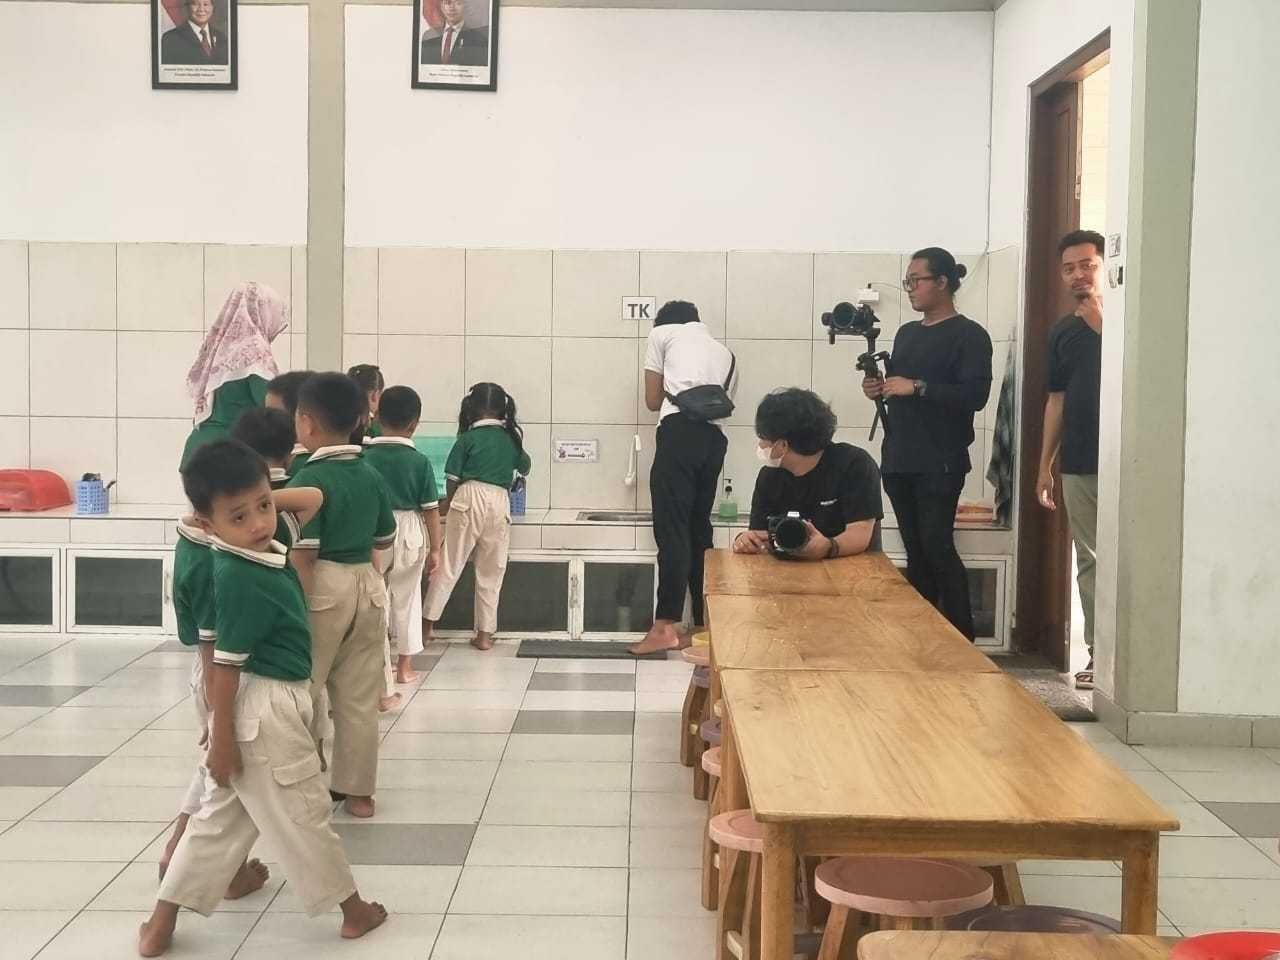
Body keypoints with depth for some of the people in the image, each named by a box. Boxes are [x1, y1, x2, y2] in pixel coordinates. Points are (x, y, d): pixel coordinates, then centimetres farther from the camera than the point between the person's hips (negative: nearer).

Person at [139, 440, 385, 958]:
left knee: (221, 816, 17)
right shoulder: (241, 580, -24)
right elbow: (226, 663, -22)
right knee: (304, 815, 8)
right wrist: (222, 736, -19)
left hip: (276, 705, 10)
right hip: (264, 711, -9)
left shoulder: (265, 555, 1)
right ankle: (353, 910, 25)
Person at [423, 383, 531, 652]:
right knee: (491, 574, 9)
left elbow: (452, 479, 0)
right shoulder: (511, 438, 12)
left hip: (470, 498, -3)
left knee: (449, 566, 3)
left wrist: (448, 504, 19)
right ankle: (484, 634, 12)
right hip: (500, 502, 3)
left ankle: (428, 624, 4)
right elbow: (525, 467, 30)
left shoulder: (469, 438, 0)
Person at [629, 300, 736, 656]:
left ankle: (666, 627, -14)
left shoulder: (662, 334, 17)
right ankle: (704, 625, 11)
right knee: (698, 529, 11)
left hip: (680, 431, -5)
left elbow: (653, 400, 18)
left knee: (671, 529, -9)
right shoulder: (724, 353, 31)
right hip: (714, 438, 5)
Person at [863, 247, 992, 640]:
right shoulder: (906, 333, 18)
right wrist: (880, 389, 4)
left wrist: (917, 387, -18)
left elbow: (975, 395, -16)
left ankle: (962, 638, -3)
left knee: (937, 546, -11)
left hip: (940, 464, -7)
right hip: (899, 460, 7)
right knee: (915, 551, 8)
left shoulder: (969, 335, -4)